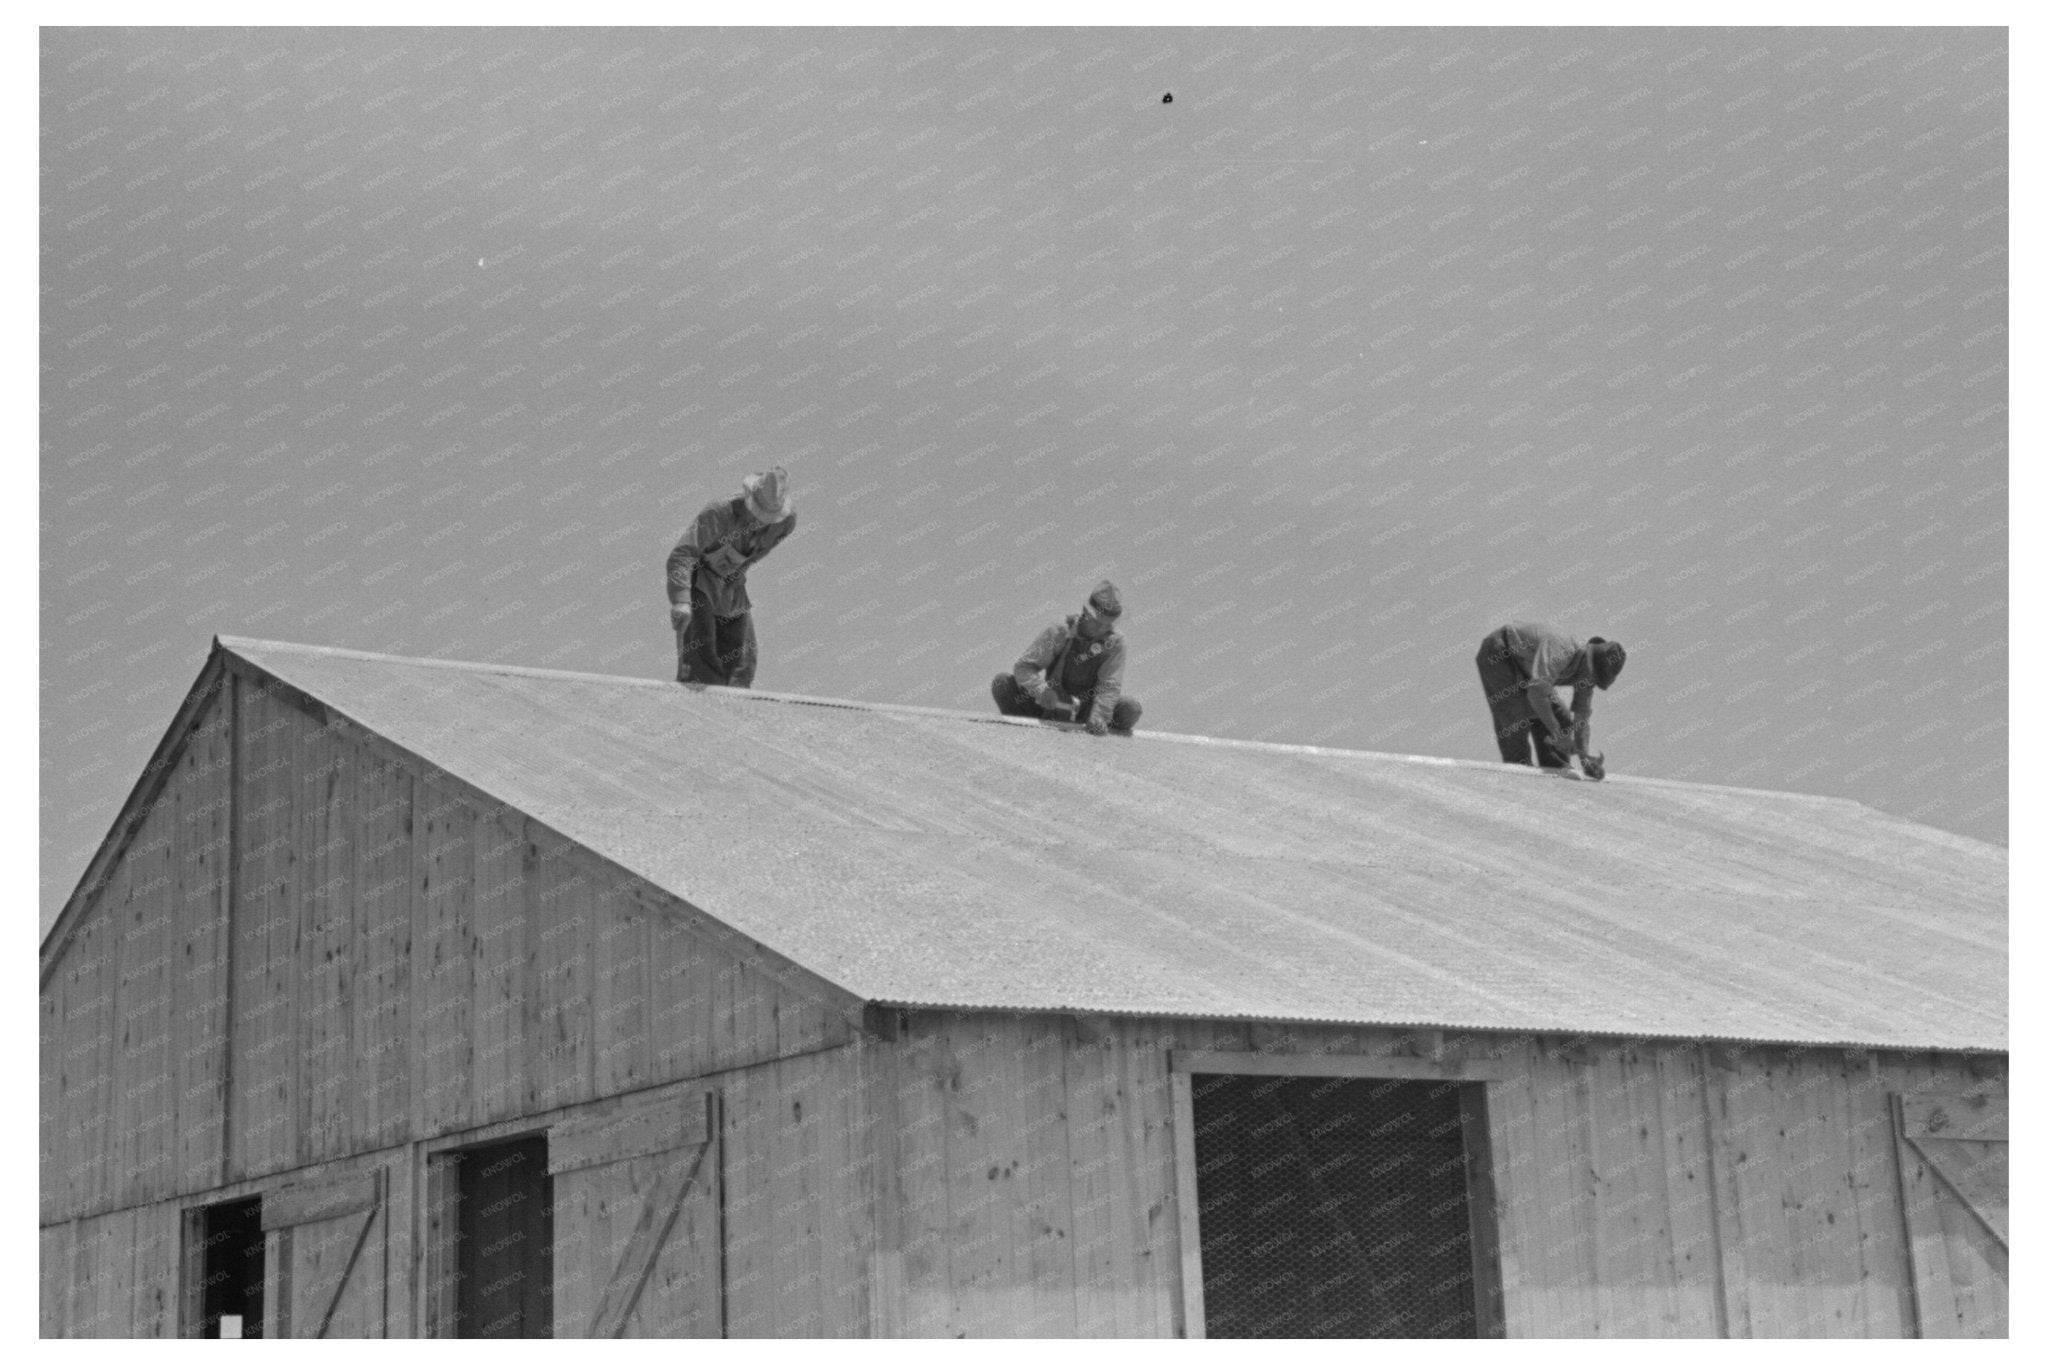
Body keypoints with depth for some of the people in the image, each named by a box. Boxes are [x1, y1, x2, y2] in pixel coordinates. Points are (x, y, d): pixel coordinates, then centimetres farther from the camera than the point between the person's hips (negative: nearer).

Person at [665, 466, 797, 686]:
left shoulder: (787, 520, -14)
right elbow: (680, 555, -37)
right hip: (699, 583, -5)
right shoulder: (719, 514, -31)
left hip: (734, 589, 5)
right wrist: (680, 602, -50)